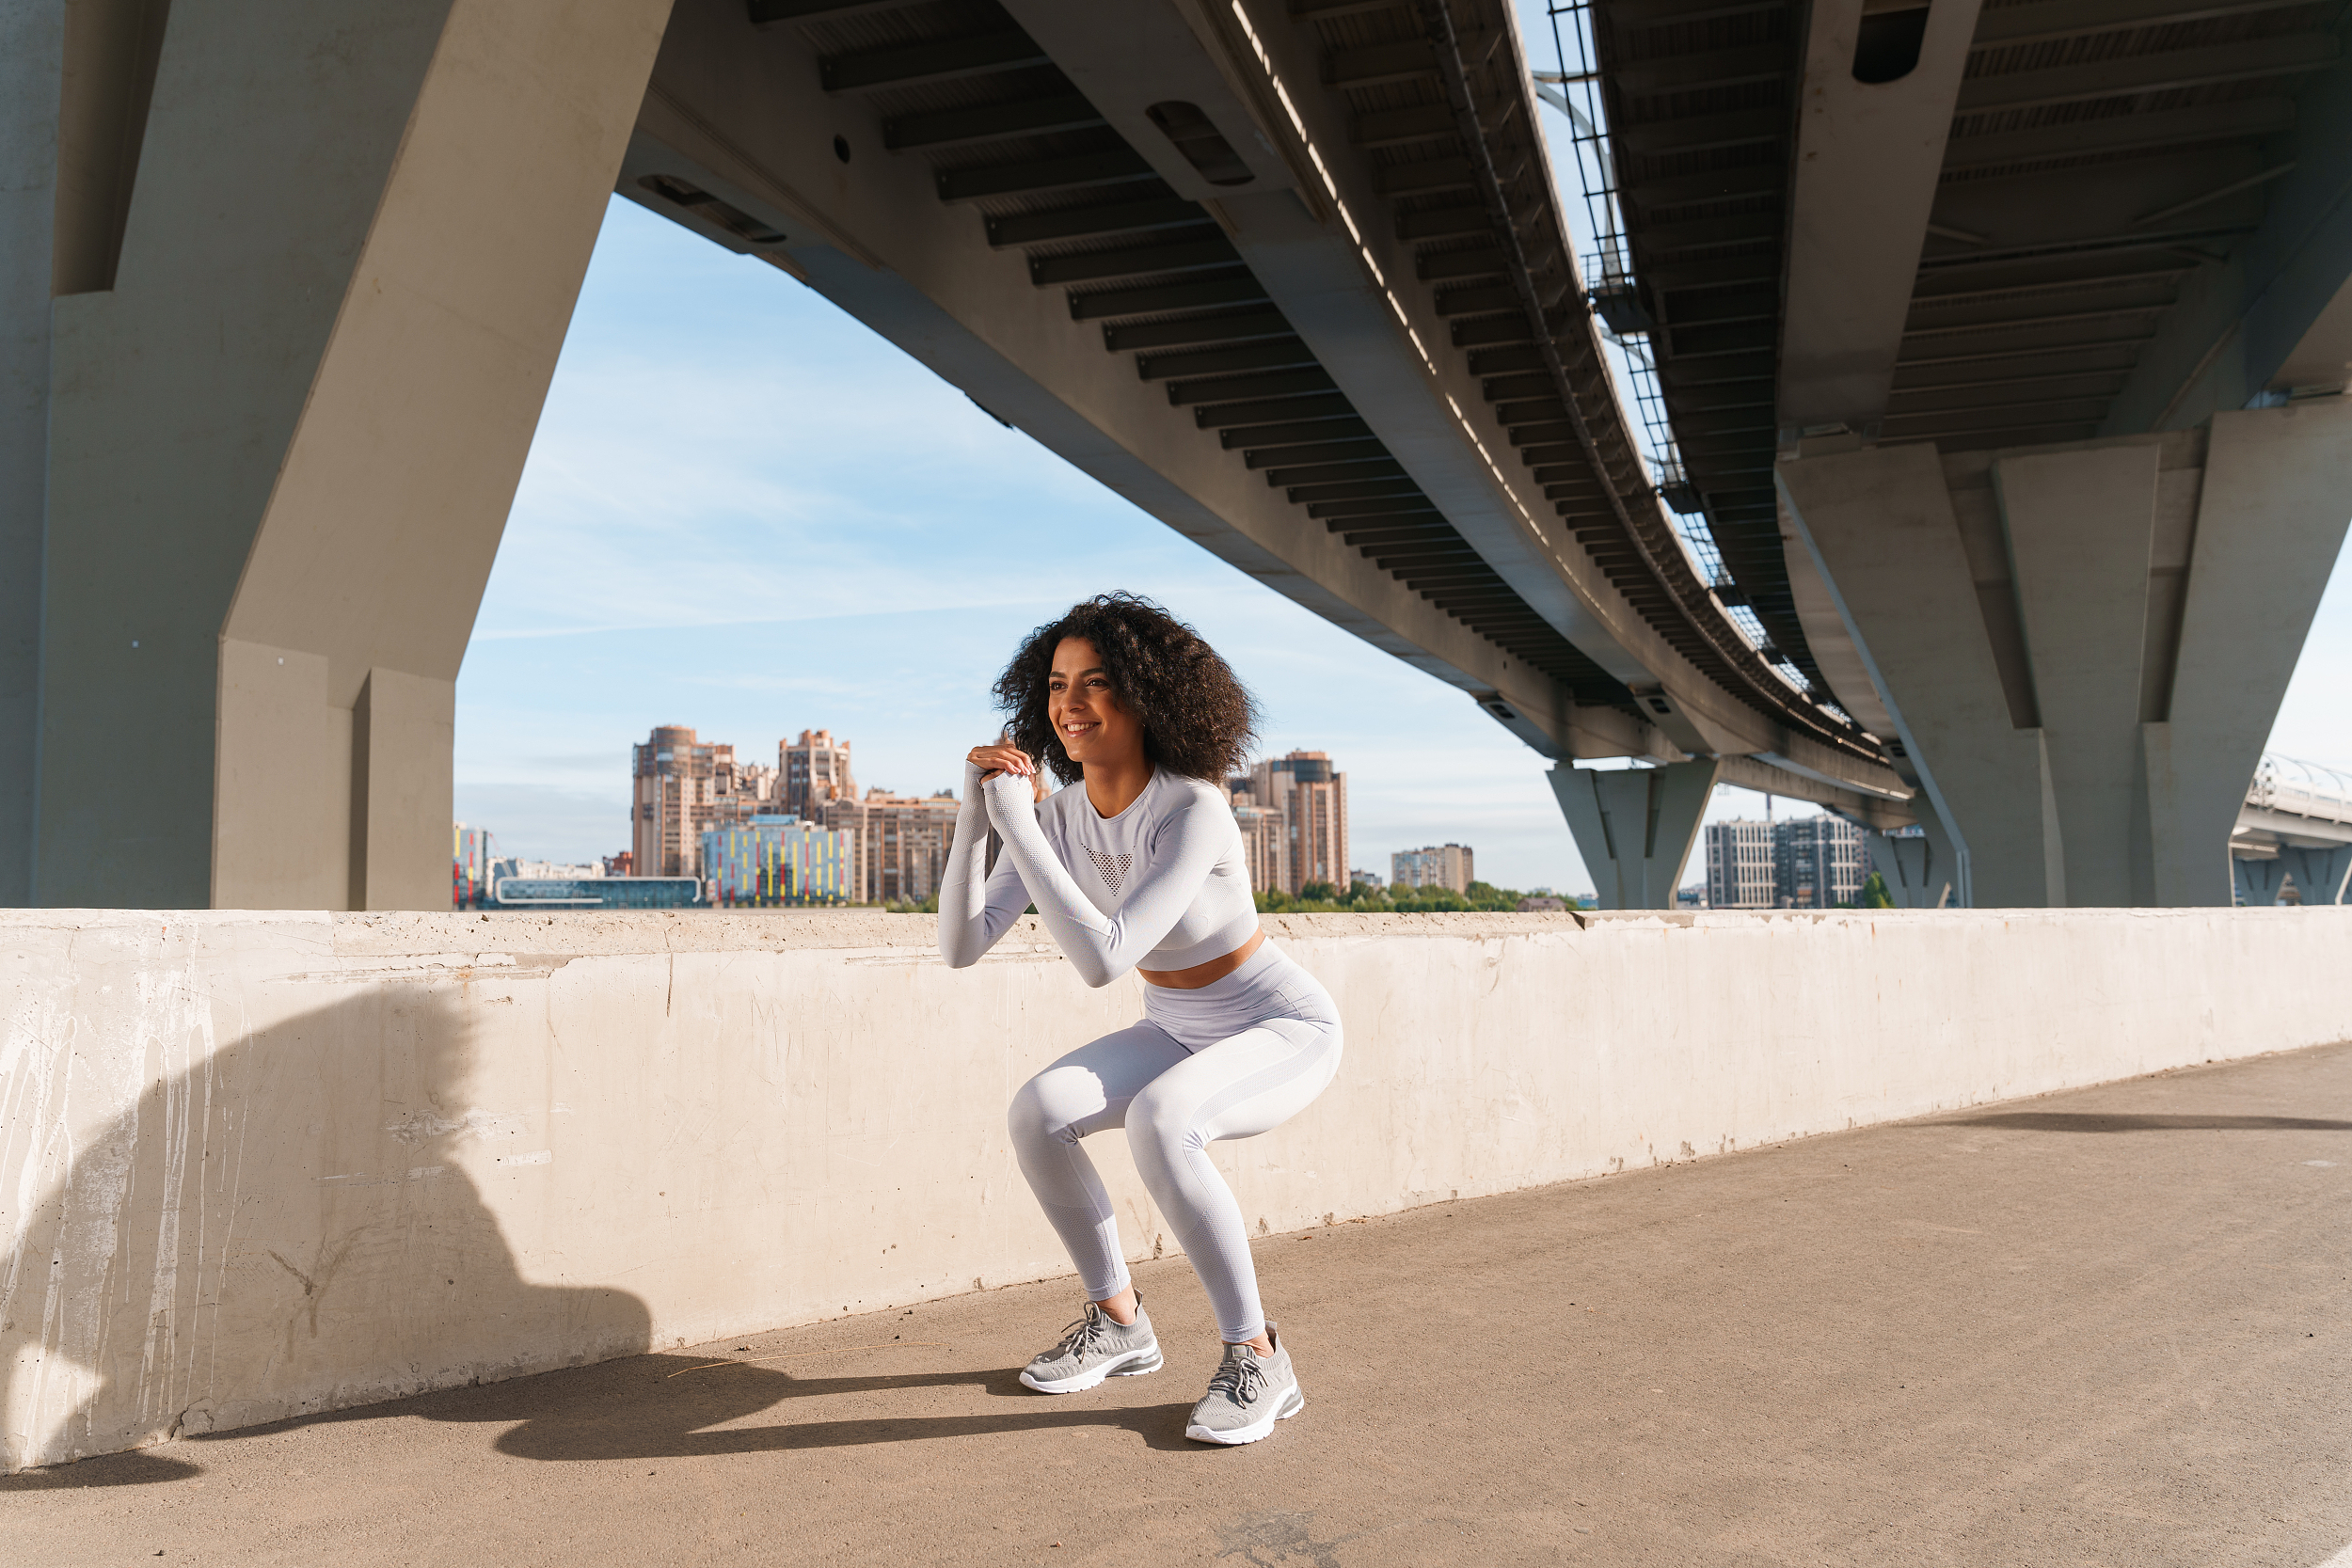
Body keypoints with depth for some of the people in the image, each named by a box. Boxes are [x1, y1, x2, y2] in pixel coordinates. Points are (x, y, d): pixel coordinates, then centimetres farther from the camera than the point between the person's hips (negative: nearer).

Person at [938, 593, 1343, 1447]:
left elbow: (1102, 960, -39)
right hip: (1183, 1031, 7)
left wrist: (1015, 826, -35)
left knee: (1157, 1123, -35)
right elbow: (961, 945, -14)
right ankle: (1119, 1322, 5)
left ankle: (1258, 1360, -17)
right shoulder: (1060, 812, -9)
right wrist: (974, 814, -26)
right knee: (1036, 1112, -16)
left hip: (1285, 1030, -7)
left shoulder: (1195, 810, -31)